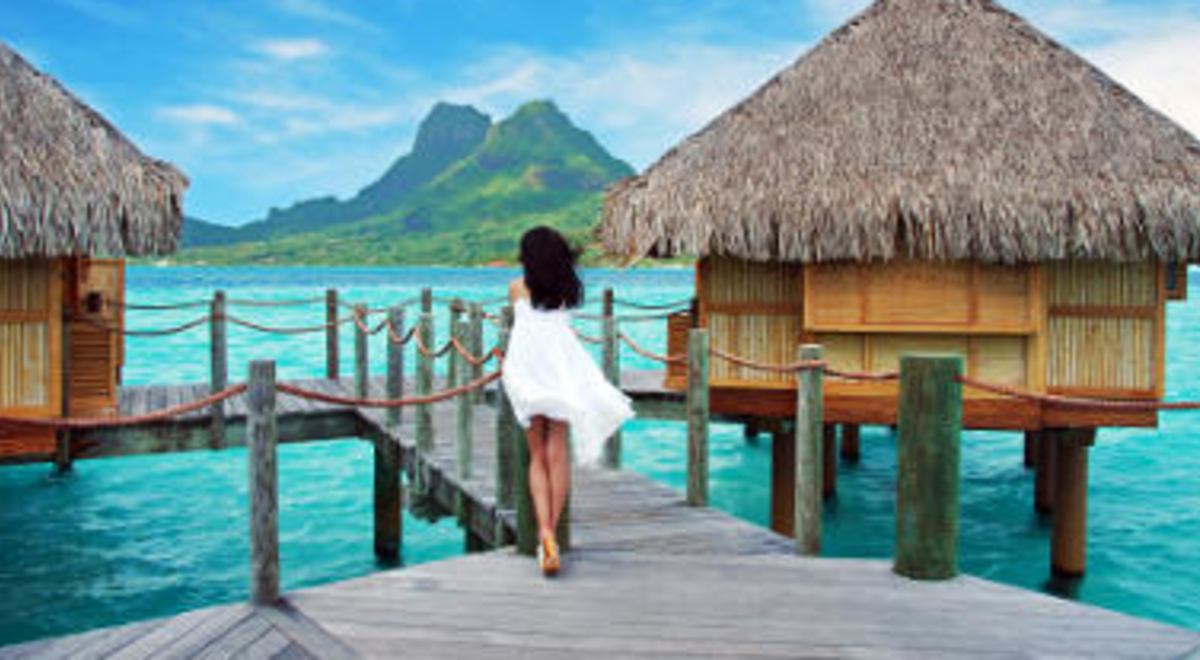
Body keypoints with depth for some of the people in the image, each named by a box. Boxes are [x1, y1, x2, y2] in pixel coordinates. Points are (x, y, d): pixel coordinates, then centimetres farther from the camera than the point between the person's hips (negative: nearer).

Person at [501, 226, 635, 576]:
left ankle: (545, 533, -14)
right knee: (558, 455, 1)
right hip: (562, 364, 1)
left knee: (537, 458, 3)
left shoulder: (517, 287, 12)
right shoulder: (570, 288, 15)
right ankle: (551, 534, -4)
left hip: (527, 366, 0)